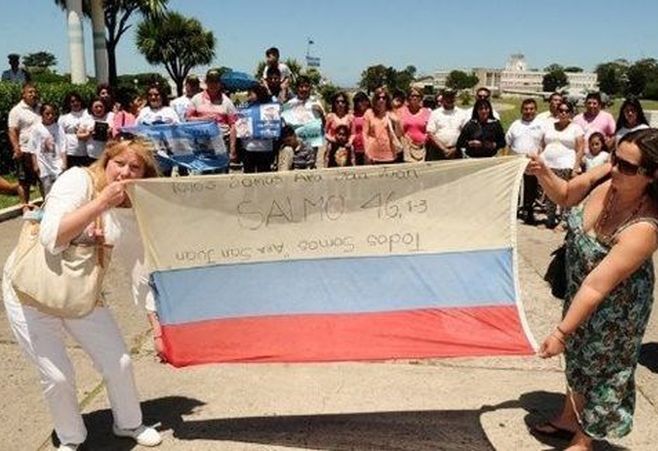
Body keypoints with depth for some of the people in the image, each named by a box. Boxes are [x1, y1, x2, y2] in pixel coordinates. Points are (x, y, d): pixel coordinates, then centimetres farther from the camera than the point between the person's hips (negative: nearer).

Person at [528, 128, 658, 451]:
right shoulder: (606, 177, -21)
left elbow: (596, 288, -35)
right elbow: (565, 196, 1)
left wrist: (561, 332, -29)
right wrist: (543, 174, -19)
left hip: (614, 307, -7)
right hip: (578, 289, 7)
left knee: (601, 365, 15)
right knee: (578, 354, 25)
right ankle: (568, 419, 50)